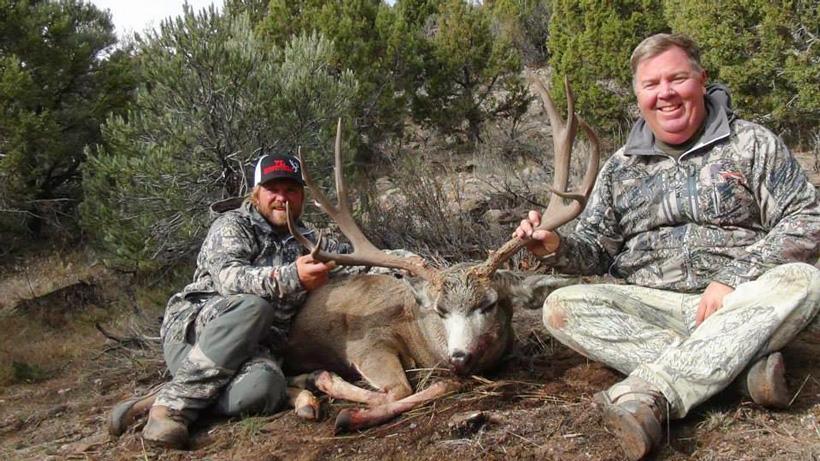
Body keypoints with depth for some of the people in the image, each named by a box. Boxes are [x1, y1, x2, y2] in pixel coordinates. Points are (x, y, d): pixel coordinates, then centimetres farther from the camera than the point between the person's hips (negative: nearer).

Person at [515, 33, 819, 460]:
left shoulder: (751, 143, 4)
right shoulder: (621, 167, 13)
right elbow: (596, 248, 13)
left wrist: (732, 279, -17)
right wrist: (556, 247, -11)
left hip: (740, 305, -2)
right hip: (650, 308, 2)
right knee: (562, 307, -23)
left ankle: (647, 393, -42)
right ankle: (742, 362, -30)